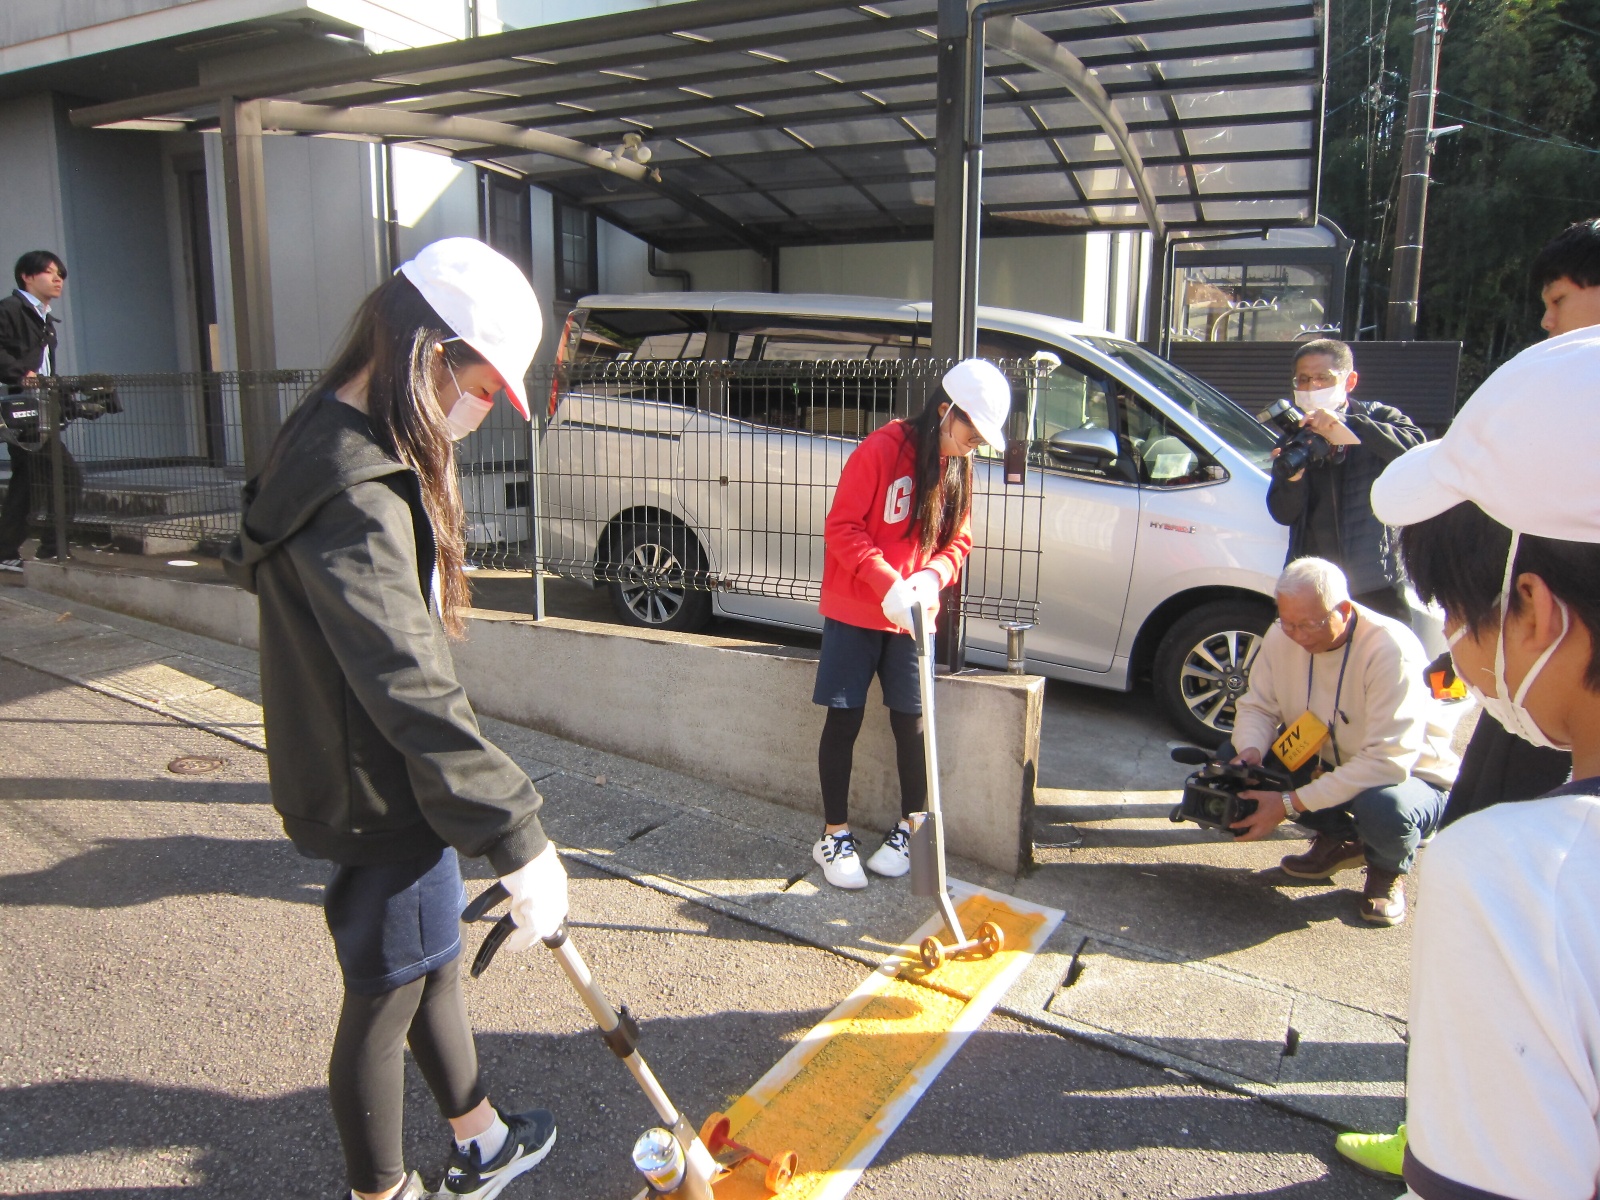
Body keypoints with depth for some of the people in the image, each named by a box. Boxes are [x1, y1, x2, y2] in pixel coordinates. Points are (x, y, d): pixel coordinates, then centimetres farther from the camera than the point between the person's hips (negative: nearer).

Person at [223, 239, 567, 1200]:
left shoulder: (342, 443, 5)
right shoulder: (357, 494, -29)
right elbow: (412, 691, -32)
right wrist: (518, 838, -28)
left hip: (387, 785, 10)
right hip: (381, 805, -10)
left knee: (434, 964, 25)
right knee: (385, 1005, 11)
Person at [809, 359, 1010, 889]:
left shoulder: (958, 467, 5)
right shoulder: (882, 449, -16)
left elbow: (957, 541, 9)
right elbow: (841, 527, -17)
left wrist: (930, 577, -12)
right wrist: (888, 583, -26)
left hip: (911, 617, 5)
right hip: (854, 611, -5)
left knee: (911, 722, 6)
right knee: (844, 720, 2)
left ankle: (910, 831, 23)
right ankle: (834, 836, 15)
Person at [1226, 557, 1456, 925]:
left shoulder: (1391, 649, -29)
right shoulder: (1282, 636, -13)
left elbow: (1387, 762, -34)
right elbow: (1258, 706, -3)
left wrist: (1290, 804, -37)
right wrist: (1250, 752, -28)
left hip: (1413, 776, -5)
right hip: (1326, 765, 6)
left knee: (1383, 807, -39)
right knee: (1231, 758, -15)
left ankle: (1388, 868, 1)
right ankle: (1339, 839, 8)